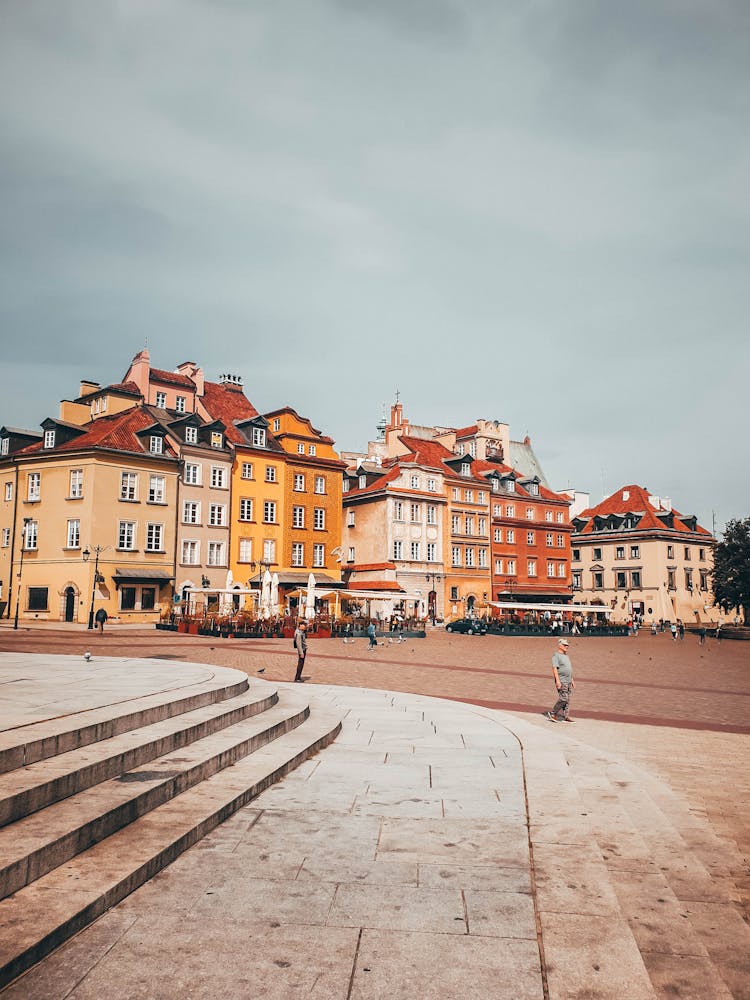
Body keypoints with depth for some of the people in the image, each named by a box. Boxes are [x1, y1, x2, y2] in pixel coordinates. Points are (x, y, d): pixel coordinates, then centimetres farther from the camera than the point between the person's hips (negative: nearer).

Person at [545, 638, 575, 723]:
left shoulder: (566, 656, 18)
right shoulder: (556, 656, -9)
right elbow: (554, 669, -18)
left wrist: (572, 680, 20)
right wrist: (558, 681, -25)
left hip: (568, 682, 9)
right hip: (561, 682, -9)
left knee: (567, 700, 7)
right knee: (563, 698, -14)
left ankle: (565, 717, 10)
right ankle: (553, 714, -3)